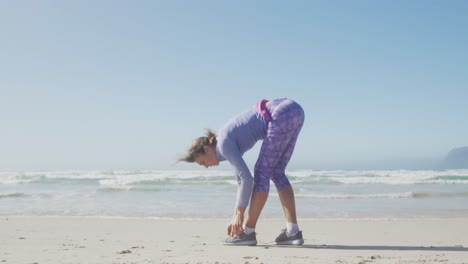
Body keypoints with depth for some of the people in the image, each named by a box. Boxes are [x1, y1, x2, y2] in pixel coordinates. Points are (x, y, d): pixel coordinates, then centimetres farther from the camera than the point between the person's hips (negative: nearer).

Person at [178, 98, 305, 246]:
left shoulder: (224, 144, -6)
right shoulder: (231, 143, 21)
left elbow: (247, 179, -12)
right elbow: (243, 180, 26)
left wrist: (238, 215, -2)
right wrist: (237, 217, 26)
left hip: (283, 115, -9)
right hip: (295, 111, 9)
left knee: (262, 173, -1)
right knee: (276, 173, 13)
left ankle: (248, 232, 7)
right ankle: (293, 231, 9)